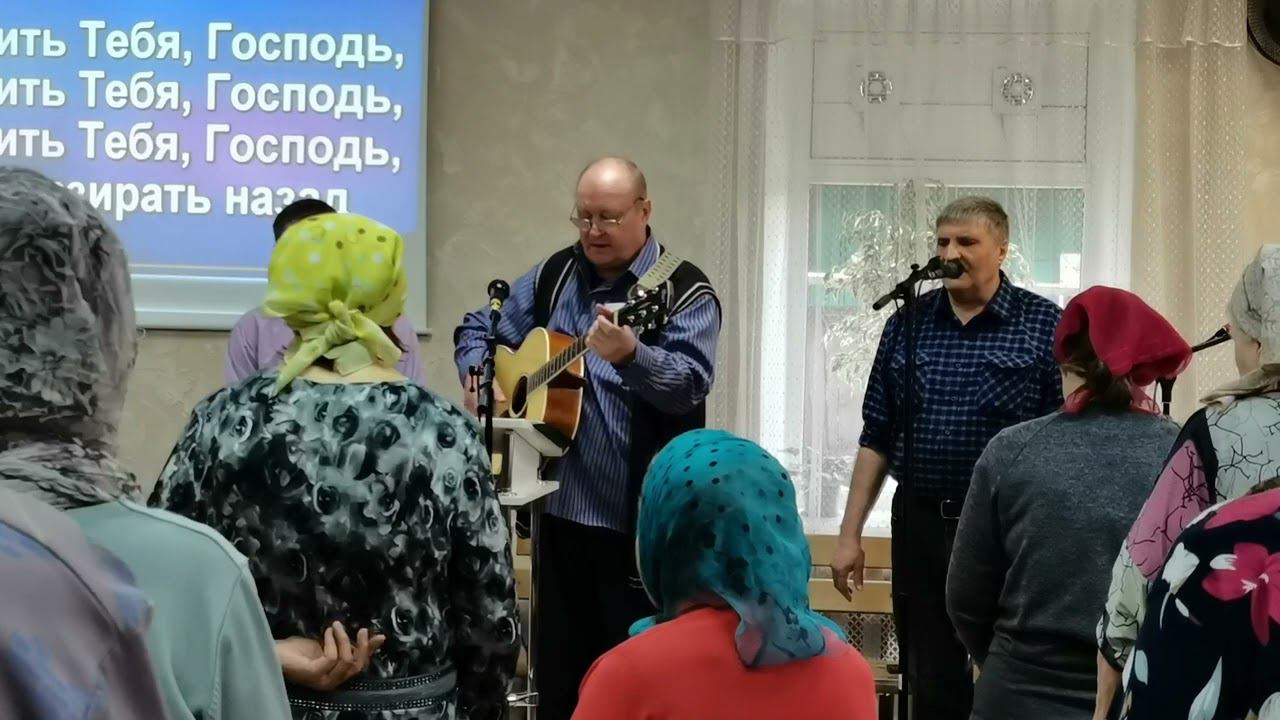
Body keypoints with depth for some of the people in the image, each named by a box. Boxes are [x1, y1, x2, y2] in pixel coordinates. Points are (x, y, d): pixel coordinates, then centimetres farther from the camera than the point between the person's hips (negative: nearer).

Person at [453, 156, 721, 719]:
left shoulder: (684, 293, -8)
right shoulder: (553, 276, 10)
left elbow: (691, 384, -23)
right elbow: (478, 327, 19)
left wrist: (629, 356, -41)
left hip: (642, 522, -5)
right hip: (560, 511, 5)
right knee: (558, 674, 15)